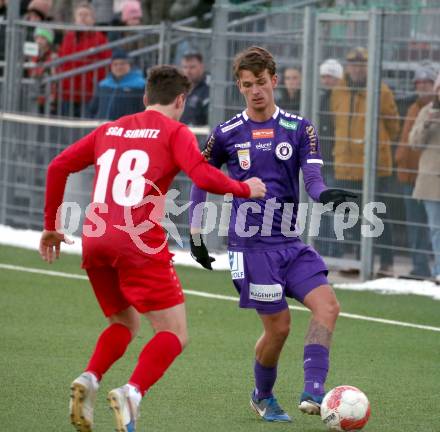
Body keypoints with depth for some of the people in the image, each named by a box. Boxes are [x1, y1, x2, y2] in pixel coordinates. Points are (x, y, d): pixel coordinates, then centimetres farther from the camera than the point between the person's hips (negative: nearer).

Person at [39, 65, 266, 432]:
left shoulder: (110, 130, 20)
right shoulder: (174, 132, 4)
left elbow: (58, 167, 17)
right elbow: (203, 177, -11)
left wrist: (51, 226, 24)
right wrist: (244, 189, 7)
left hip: (94, 240, 6)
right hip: (139, 241, -6)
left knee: (124, 324, 24)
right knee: (174, 335, 1)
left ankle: (89, 380, -2)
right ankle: (133, 393, -24)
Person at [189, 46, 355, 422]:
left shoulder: (299, 129, 4)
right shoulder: (227, 134, 1)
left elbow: (312, 176, -5)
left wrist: (323, 194, -29)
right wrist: (195, 233, 11)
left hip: (290, 242, 3)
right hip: (251, 245, -3)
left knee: (327, 305, -17)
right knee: (278, 327, -5)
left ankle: (313, 392, -21)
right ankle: (263, 397, 20)